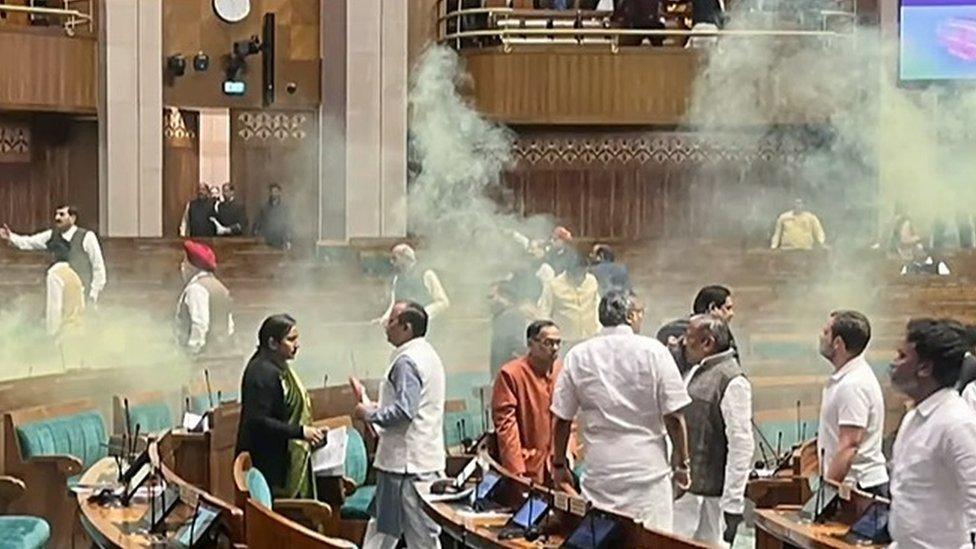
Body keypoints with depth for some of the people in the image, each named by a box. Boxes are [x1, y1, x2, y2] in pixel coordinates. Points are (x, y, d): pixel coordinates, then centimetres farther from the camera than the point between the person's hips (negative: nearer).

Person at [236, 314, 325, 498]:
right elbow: (257, 421, -23)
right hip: (271, 464, -10)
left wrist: (309, 431, 11)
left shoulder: (280, 368, 15)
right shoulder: (262, 372, -16)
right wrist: (300, 431, -22)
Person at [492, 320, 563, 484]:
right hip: (528, 468, -5)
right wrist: (516, 470, -16)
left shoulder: (562, 372, 7)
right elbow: (505, 424, -13)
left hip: (557, 465, 5)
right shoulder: (510, 374, -11)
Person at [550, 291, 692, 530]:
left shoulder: (577, 356, 3)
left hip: (599, 470, 2)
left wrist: (559, 465, 17)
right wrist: (681, 462, 7)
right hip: (649, 469, -2)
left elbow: (562, 418, 6)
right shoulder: (653, 351, -4)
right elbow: (674, 416, -4)